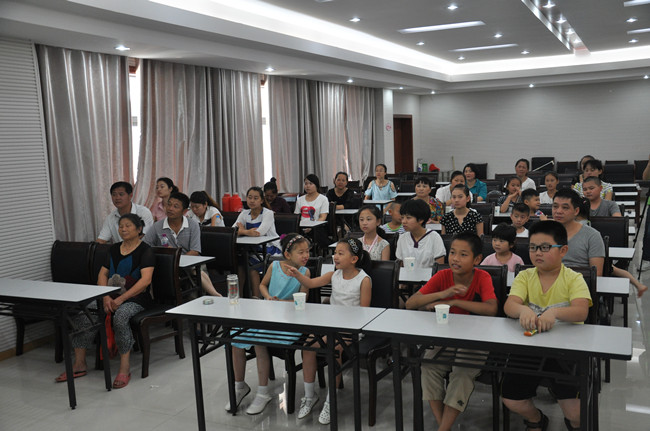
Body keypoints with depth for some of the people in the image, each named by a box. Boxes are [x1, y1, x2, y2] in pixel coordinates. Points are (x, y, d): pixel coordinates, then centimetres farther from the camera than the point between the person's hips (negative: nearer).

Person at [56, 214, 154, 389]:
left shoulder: (145, 250, -3)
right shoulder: (114, 249, 17)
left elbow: (145, 280, -15)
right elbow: (102, 274, 12)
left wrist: (121, 299, -22)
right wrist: (106, 297, -7)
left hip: (136, 298, -6)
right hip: (112, 295, 6)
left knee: (120, 316, -37)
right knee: (82, 314, -18)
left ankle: (124, 368, -28)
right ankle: (79, 364, -9)